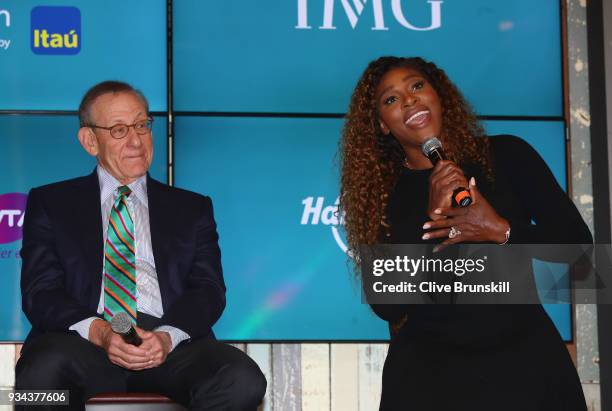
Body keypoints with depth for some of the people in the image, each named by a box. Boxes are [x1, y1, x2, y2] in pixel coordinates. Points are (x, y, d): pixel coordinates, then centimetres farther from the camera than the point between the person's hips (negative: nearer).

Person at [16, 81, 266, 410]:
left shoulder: (192, 208, 23)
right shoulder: (50, 203, 19)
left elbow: (208, 289, 10)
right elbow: (40, 291, 6)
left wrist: (168, 336, -13)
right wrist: (98, 331, -16)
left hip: (171, 346, 2)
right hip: (81, 344, -2)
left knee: (243, 381, -31)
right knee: (44, 369, -39)